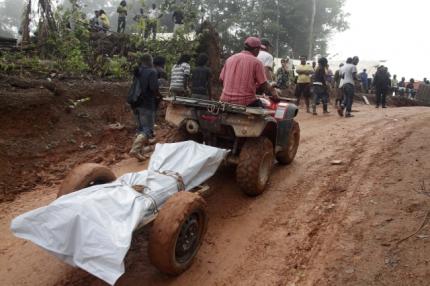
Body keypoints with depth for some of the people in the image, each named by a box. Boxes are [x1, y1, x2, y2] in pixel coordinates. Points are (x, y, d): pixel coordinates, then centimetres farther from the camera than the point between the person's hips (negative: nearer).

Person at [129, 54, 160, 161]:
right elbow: (154, 88, -19)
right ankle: (135, 149, -19)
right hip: (147, 105, -7)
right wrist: (158, 95, 0)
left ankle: (141, 151, 20)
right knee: (148, 129, -4)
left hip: (136, 104, 7)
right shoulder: (152, 72, -12)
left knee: (141, 127, 17)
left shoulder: (137, 71, 10)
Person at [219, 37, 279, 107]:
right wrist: (274, 95, 11)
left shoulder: (230, 59, 10)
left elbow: (221, 79, 12)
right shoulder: (256, 62, -4)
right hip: (246, 102, -5)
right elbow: (264, 84, -5)